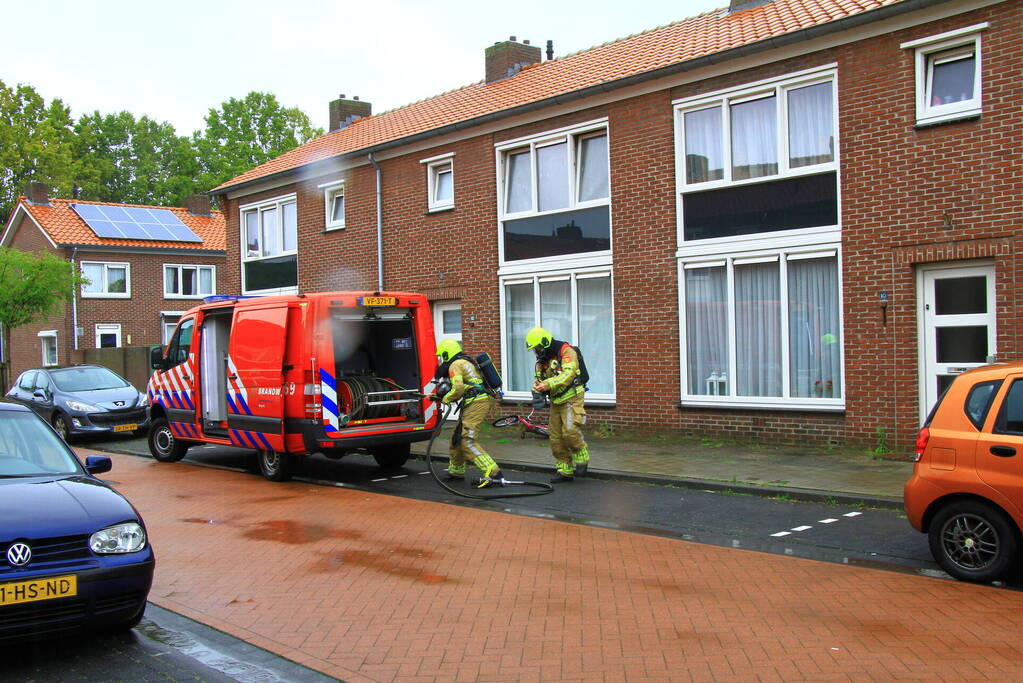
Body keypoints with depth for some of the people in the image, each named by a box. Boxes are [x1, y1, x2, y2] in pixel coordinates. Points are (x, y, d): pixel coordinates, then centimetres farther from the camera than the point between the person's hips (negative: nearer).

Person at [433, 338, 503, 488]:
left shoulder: (455, 365, -5)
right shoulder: (466, 362, 26)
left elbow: (458, 389, -17)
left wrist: (445, 399, 1)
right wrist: (438, 396, 25)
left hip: (476, 403, -10)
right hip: (483, 400, 10)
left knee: (467, 441, -14)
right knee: (457, 437, 20)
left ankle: (492, 472, -23)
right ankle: (456, 470, 33)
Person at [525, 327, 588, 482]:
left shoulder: (566, 351, -12)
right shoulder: (542, 360, 13)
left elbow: (568, 374, -24)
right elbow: (538, 378, 15)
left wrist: (548, 384, -33)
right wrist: (537, 386, -10)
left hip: (571, 398, -8)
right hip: (555, 401, 8)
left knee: (570, 431, -24)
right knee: (556, 438, 7)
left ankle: (581, 458, 0)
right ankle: (564, 471, 16)